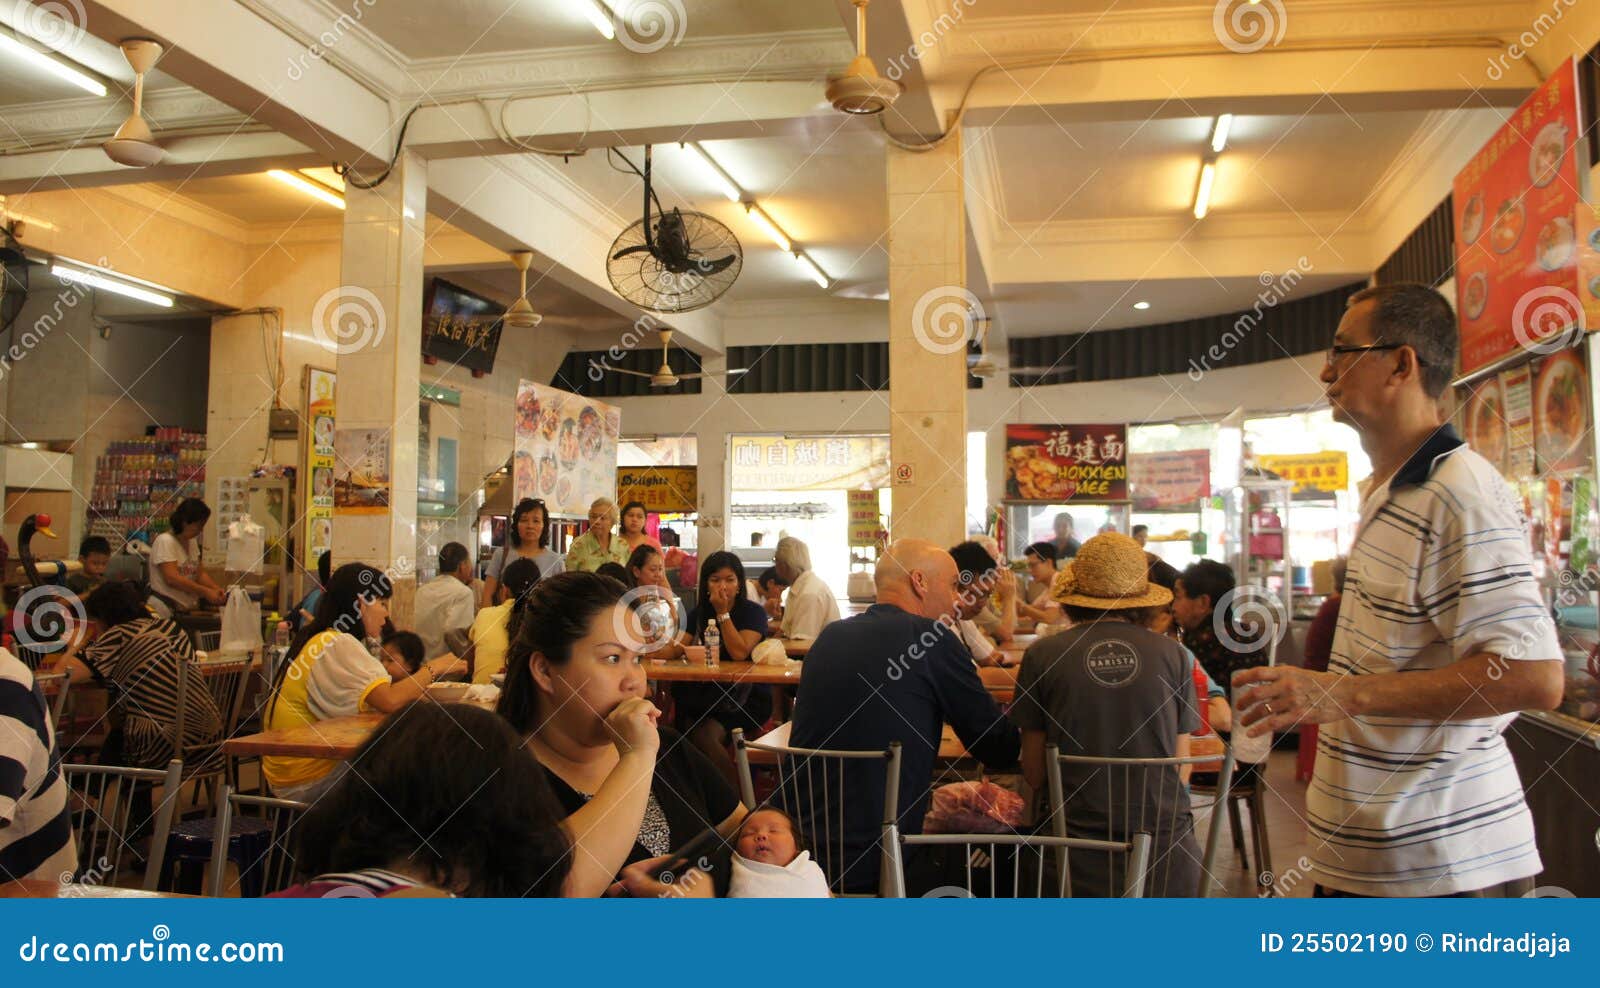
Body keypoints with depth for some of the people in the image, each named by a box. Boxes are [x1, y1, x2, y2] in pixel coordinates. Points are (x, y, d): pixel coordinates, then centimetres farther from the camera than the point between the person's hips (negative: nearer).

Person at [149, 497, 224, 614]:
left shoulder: (192, 542, 13)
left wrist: (217, 589, -5)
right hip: (166, 608, -7)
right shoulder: (165, 541, -11)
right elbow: (172, 578, -21)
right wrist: (205, 592, -22)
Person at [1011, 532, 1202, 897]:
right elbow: (1181, 761, 7)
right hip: (1166, 838, 1)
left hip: (1083, 838, -1)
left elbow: (1034, 772, 1)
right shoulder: (1171, 653, 0)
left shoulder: (1042, 655, -3)